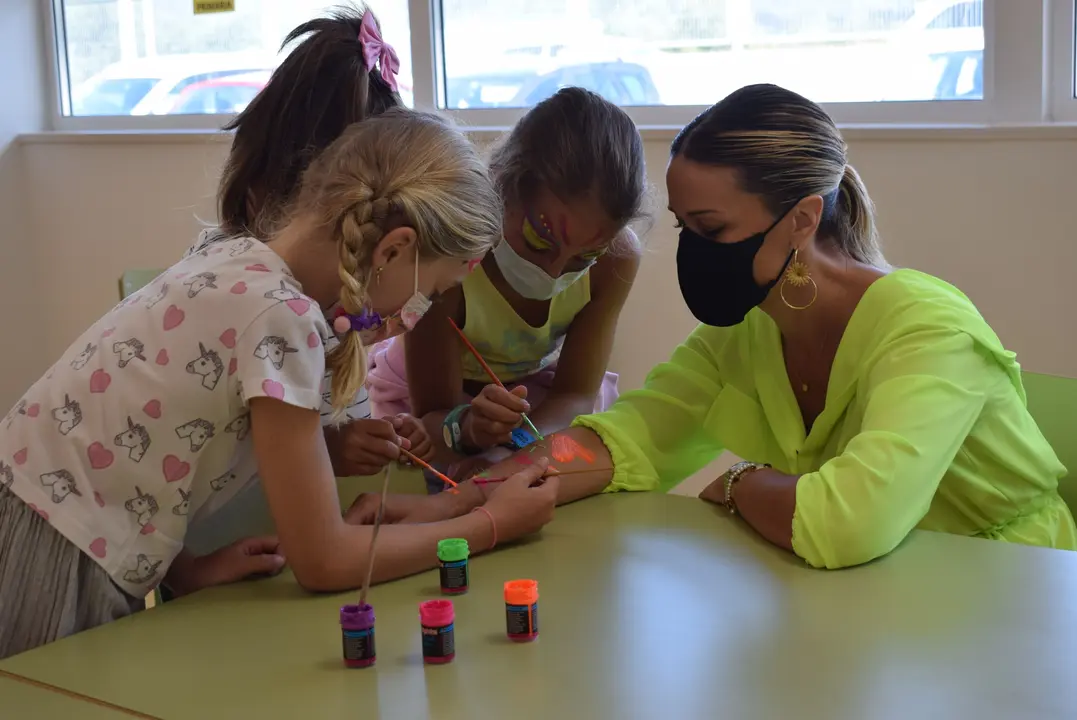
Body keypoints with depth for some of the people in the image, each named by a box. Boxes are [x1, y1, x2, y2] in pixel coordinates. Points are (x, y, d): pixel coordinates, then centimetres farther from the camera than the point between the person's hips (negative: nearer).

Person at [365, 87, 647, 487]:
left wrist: (512, 453, -44)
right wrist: (465, 428, -52)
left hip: (536, 390, 3)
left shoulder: (616, 259, -26)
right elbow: (433, 413, -27)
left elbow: (575, 395, -22)